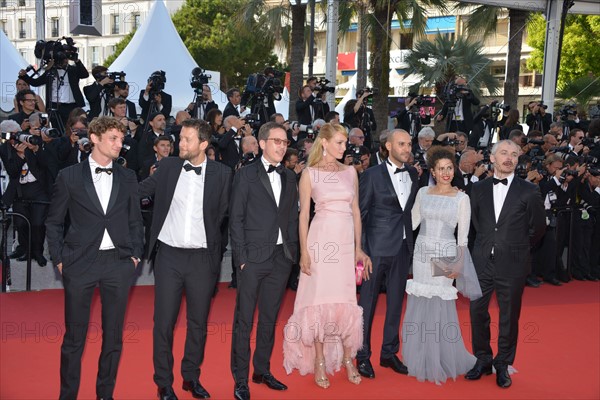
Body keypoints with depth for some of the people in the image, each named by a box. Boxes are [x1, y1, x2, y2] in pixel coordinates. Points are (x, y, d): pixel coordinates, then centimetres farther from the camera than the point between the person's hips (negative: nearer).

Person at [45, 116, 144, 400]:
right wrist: (59, 259, 0)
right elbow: (54, 222, 5)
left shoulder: (128, 178, 8)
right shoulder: (69, 176, 1)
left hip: (119, 263, 2)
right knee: (74, 337, 5)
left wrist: (135, 255, 5)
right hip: (80, 262, -2)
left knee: (113, 336, 9)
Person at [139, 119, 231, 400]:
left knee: (198, 321, 11)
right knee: (164, 321, 4)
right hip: (169, 255, 0)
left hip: (202, 258, 0)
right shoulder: (167, 167, 2)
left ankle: (191, 377, 29)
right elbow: (140, 191, 2)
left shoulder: (221, 173, -1)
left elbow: (222, 213, 5)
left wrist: (209, 236, 1)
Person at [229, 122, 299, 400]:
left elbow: (292, 218, 14)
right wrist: (241, 257, -10)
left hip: (281, 257, 5)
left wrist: (293, 252, 5)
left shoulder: (290, 178, 13)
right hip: (253, 257, -5)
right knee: (244, 320, 0)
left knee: (269, 318, 13)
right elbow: (236, 219, -4)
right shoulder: (246, 175, -2)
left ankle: (262, 371, 26)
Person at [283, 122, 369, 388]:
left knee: (346, 300, 6)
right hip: (321, 240, -3)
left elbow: (356, 211, 13)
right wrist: (304, 251, -8)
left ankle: (348, 358, 18)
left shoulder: (350, 172, 11)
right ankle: (320, 363, 10)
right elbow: (303, 214, -1)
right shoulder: (310, 174, 1)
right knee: (319, 299, 0)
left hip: (346, 243, 3)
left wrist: (358, 248, 9)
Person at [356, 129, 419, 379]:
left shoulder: (413, 174, 8)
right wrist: (359, 249, -11)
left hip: (403, 246, 5)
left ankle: (389, 353, 24)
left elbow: (413, 207, 14)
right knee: (368, 302, 3)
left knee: (396, 301, 12)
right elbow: (360, 213, -7)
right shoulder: (372, 175, -7)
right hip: (378, 246, -5)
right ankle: (363, 355, 15)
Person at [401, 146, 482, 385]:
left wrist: (458, 264, -12)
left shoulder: (462, 199, -2)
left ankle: (442, 360, 14)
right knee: (419, 305, 7)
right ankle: (420, 359, 22)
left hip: (445, 256, -3)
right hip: (421, 253, 3)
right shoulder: (423, 192, 6)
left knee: (441, 306, -2)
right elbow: (411, 222, 10)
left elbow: (463, 236, -4)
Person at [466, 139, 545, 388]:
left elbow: (538, 227, 5)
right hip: (482, 262, 3)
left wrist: (518, 247, 11)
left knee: (509, 316, 6)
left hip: (512, 265, -2)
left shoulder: (528, 191, -3)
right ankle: (483, 360, 24)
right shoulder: (479, 189, 6)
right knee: (477, 311, 7)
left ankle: (503, 365, 21)